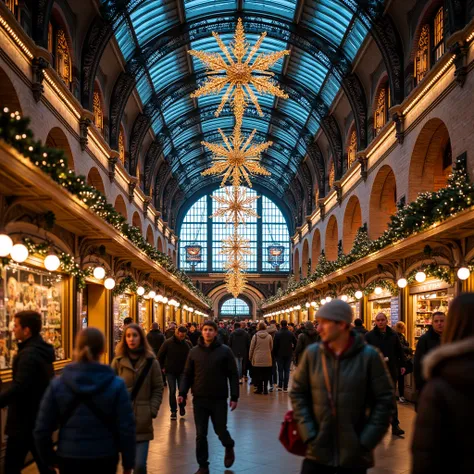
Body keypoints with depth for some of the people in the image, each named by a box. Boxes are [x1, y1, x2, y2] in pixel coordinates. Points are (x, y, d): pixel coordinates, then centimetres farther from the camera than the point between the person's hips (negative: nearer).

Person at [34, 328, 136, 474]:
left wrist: (48, 459, 11)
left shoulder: (57, 384, -7)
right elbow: (126, 428, -9)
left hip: (69, 458, 1)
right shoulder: (116, 385, -10)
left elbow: (42, 429, -4)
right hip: (104, 459, -1)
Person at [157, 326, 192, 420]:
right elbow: (160, 356, -1)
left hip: (182, 371, 1)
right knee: (172, 392, 1)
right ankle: (173, 411, 10)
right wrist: (163, 367, -1)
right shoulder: (168, 343, -9)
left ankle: (182, 406, 22)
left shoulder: (187, 344, -6)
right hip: (170, 371, 0)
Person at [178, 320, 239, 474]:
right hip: (199, 399, 2)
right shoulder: (194, 351, 2)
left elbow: (233, 375, -4)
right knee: (201, 434, 4)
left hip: (219, 399, -2)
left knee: (220, 430, 7)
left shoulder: (225, 351, -5)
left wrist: (234, 397, -9)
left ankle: (229, 447, 40)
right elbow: (188, 375, 7)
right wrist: (183, 392, -6)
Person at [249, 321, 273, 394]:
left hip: (257, 359, -1)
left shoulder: (255, 336, -7)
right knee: (266, 375, 7)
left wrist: (250, 356, 11)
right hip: (267, 359, 1)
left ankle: (259, 389, 10)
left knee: (258, 375, 8)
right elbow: (271, 347, 7)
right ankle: (265, 389, 7)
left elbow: (252, 347, -1)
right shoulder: (269, 336, -3)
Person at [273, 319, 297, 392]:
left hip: (280, 354, -1)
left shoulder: (277, 334, -9)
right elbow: (295, 343, 0)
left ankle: (280, 386, 5)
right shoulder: (291, 333, -2)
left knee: (280, 370, 8)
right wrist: (292, 350, 13)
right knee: (287, 370, 5)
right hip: (289, 354, 1)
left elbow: (275, 345, -8)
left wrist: (275, 354, 2)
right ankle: (285, 387, 2)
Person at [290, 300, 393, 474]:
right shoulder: (312, 353, -2)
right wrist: (308, 434, -3)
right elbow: (298, 393, 6)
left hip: (354, 456, -1)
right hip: (318, 453, 2)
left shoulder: (369, 356, -8)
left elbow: (384, 400, -4)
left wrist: (366, 442, -8)